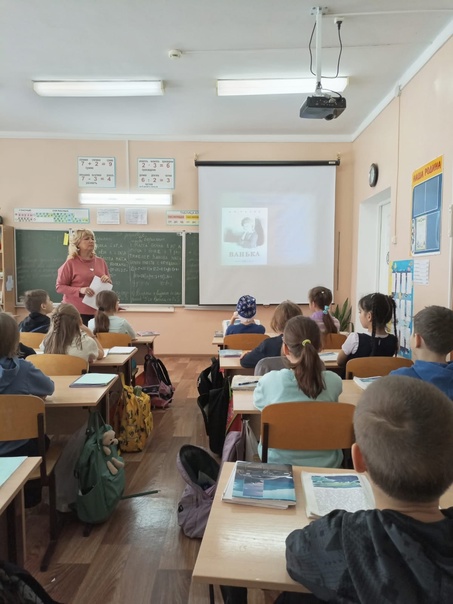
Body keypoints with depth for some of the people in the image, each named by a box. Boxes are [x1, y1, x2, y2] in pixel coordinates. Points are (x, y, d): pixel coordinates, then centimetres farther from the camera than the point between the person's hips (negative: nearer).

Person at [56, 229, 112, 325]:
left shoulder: (101, 262, 10)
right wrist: (80, 290, -18)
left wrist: (108, 281, -5)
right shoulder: (70, 263, -3)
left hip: (97, 311, 4)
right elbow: (60, 287, -4)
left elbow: (109, 284, 20)